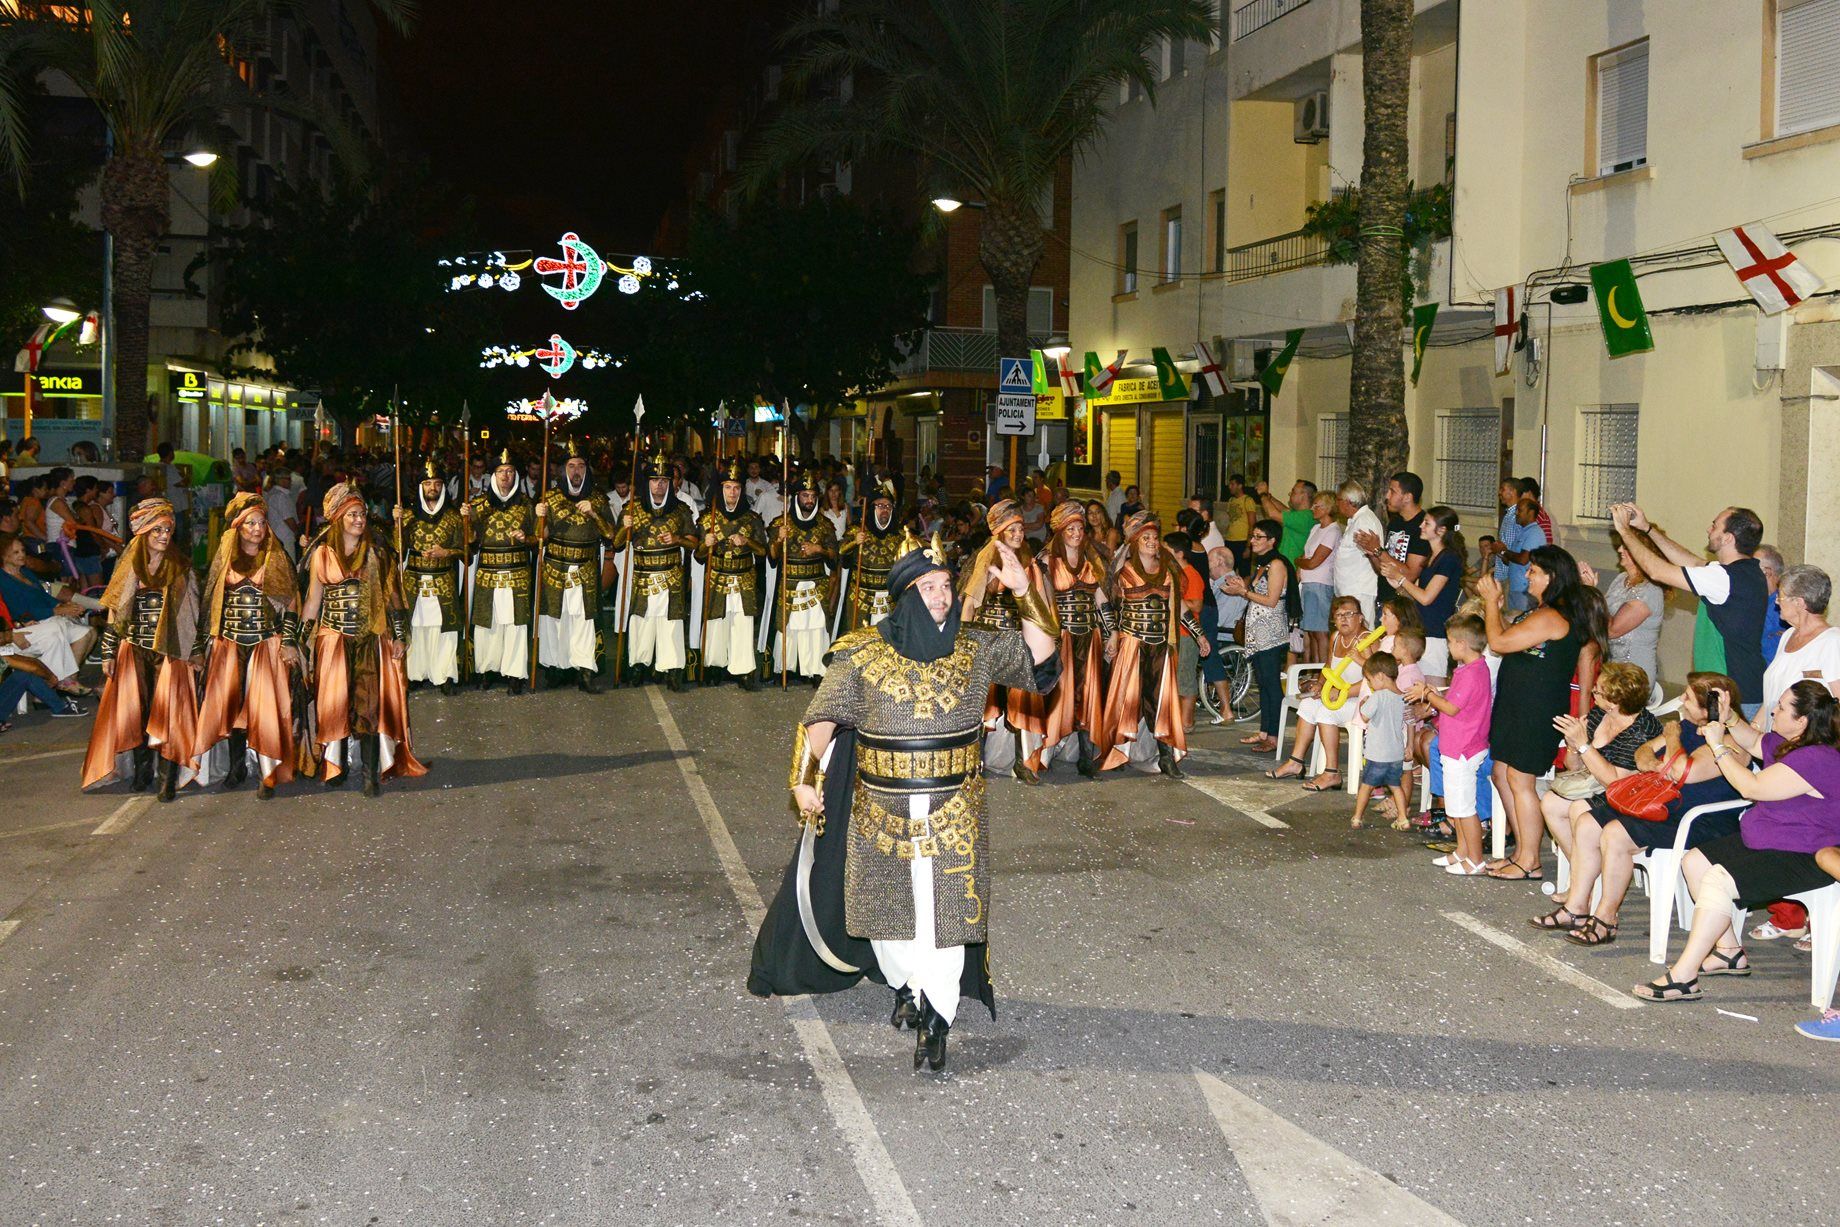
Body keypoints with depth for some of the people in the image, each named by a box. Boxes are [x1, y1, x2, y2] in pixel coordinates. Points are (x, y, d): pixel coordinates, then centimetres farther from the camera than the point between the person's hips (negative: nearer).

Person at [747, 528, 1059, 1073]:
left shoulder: (976, 648, -1)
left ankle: (934, 1017, 4)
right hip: (881, 808, 0)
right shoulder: (863, 653, -7)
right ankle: (906, 985, 39)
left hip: (954, 808, 0)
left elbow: (1042, 651, -7)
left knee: (946, 906, -4)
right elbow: (822, 719, -4)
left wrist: (1024, 590, -18)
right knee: (886, 902, 15)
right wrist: (804, 780, -13)